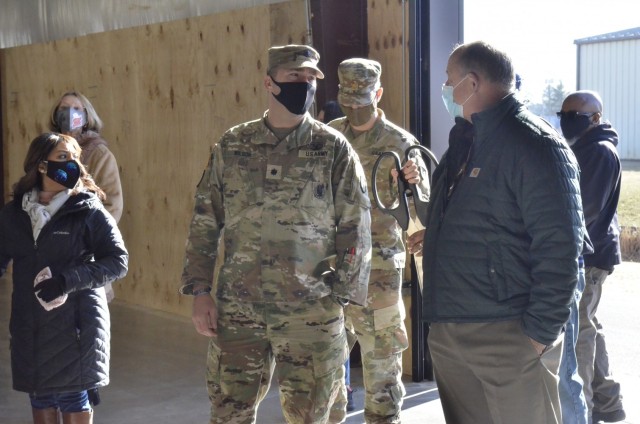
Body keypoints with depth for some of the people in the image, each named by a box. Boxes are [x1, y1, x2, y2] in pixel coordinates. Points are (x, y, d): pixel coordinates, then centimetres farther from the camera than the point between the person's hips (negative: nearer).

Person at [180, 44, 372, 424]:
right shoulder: (232, 146, 5)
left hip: (312, 314, -2)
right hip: (237, 310, 2)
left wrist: (342, 295, -7)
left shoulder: (334, 150, -2)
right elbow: (205, 223, 8)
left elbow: (356, 228, -2)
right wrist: (199, 290, 1)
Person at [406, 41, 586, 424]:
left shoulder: (534, 145, -15)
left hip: (508, 336, -8)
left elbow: (559, 248, -20)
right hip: (448, 330, 9)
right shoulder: (466, 140, 12)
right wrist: (435, 236, 12)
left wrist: (541, 331, -19)